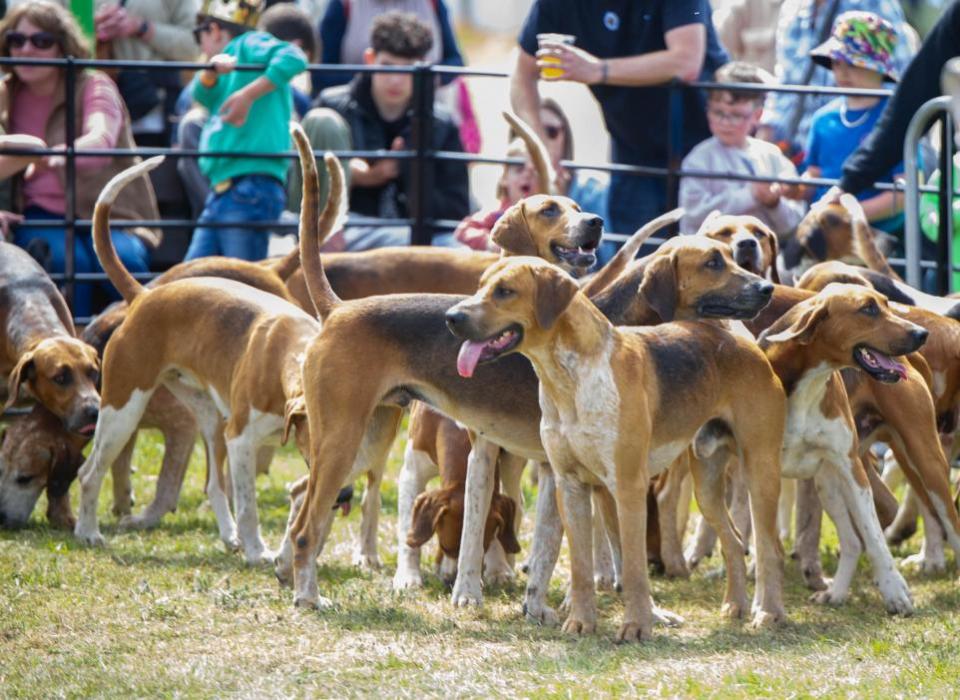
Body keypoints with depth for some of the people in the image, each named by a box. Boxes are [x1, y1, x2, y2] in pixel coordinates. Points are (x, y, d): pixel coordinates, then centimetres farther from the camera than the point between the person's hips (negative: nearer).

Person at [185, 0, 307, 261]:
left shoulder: (250, 45, 1)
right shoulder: (232, 57, 24)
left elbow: (293, 58, -18)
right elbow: (202, 93, 4)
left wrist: (248, 95, -20)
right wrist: (213, 70, -17)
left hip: (251, 190, -10)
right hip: (220, 193, 10)